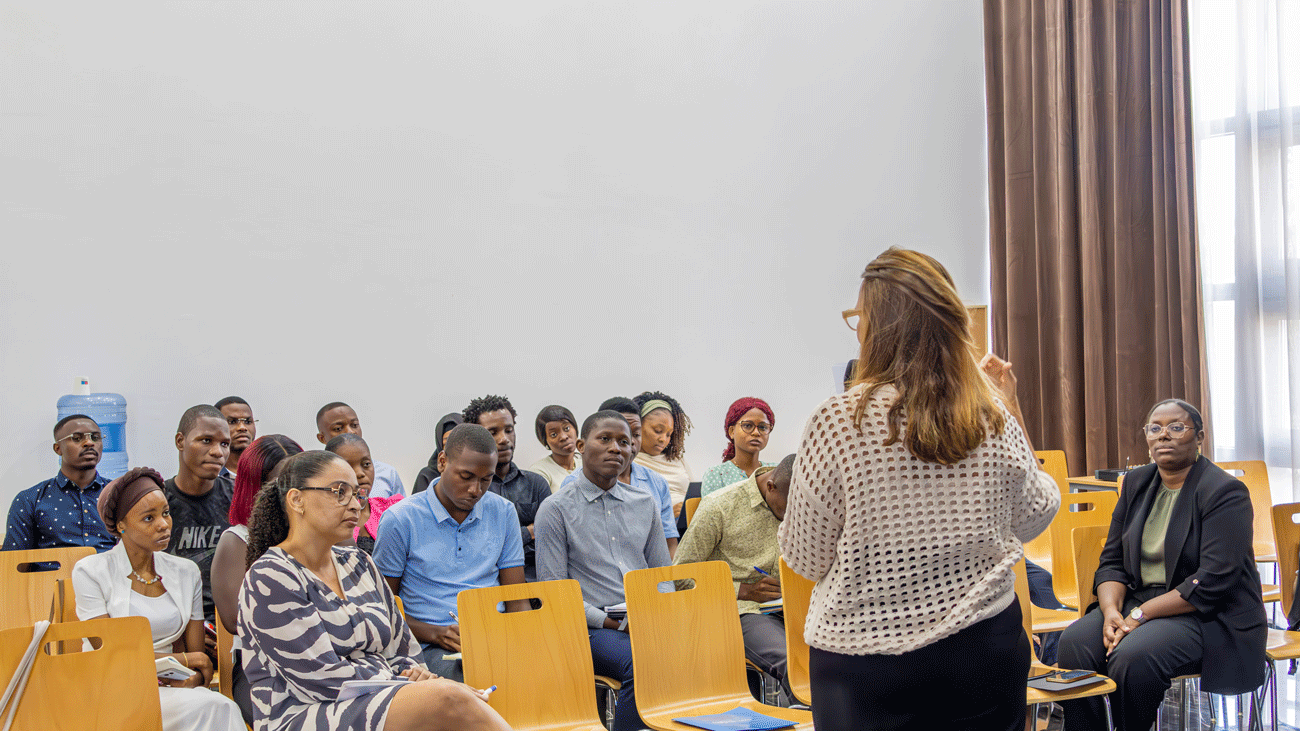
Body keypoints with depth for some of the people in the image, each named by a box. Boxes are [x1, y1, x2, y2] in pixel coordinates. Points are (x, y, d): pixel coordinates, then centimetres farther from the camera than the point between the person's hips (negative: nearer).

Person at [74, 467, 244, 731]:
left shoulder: (186, 573, 13)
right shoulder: (90, 572, -1)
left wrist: (193, 678, -11)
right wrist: (182, 659, -2)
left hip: (169, 687, 4)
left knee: (224, 708, -31)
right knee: (206, 707, -33)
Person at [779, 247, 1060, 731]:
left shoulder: (836, 422, -17)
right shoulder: (995, 420, -7)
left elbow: (805, 559, -7)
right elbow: (1036, 518, 12)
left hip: (865, 657, -3)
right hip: (986, 645, 3)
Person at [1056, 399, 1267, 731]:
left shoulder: (1225, 492, -10)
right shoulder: (1136, 483, 10)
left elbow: (1213, 582, -19)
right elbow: (1112, 561, 8)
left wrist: (1139, 616, -21)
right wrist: (1111, 611, -13)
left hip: (1210, 617, -6)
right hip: (1140, 602, 6)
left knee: (1132, 657, -32)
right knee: (1075, 642, -22)